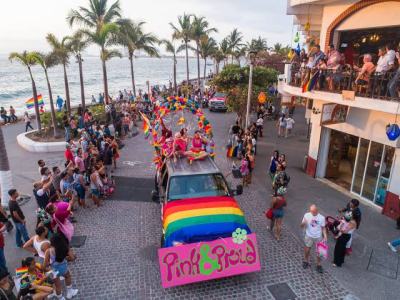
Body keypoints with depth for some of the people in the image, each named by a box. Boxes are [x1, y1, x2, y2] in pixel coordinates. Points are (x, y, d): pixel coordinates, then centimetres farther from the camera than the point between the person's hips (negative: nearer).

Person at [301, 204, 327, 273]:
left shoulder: (321, 218, -16)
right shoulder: (306, 215, -15)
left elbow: (323, 228, -3)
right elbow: (302, 226, -10)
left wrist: (325, 236, -14)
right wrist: (304, 223, -31)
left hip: (318, 237, 0)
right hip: (309, 236, 1)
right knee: (307, 251, 15)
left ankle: (319, 265, 33)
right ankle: (306, 261, 41)